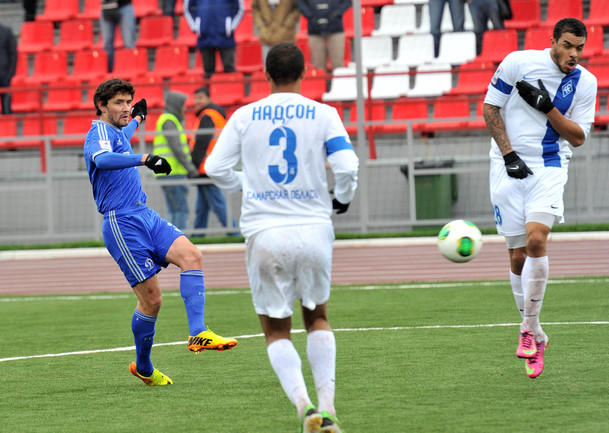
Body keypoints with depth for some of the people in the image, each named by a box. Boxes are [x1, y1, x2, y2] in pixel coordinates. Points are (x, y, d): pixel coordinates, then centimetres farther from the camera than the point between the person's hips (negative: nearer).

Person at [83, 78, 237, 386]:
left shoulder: (117, 132, 20)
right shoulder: (99, 134, -10)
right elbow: (102, 159, -36)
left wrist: (137, 120, 63)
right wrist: (144, 159, -45)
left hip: (146, 216, 9)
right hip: (121, 223, -9)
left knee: (191, 255, -16)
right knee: (151, 298, -8)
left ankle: (198, 334, -24)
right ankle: (143, 368, 11)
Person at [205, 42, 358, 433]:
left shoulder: (245, 117, 2)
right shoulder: (323, 115, 0)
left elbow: (216, 169, 2)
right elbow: (347, 166, -9)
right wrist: (342, 198, 12)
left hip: (264, 234, 0)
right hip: (313, 228, 1)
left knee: (276, 330, 11)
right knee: (317, 317, 22)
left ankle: (303, 402, -12)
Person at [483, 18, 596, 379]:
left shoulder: (586, 82, 1)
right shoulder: (518, 62, -5)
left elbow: (578, 136, 1)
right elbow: (490, 107, 1)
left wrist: (547, 108, -14)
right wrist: (508, 154, -8)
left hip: (550, 167, 0)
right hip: (510, 166, 0)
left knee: (536, 238, -23)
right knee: (518, 255, 0)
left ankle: (529, 327, -12)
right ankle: (535, 336, 14)